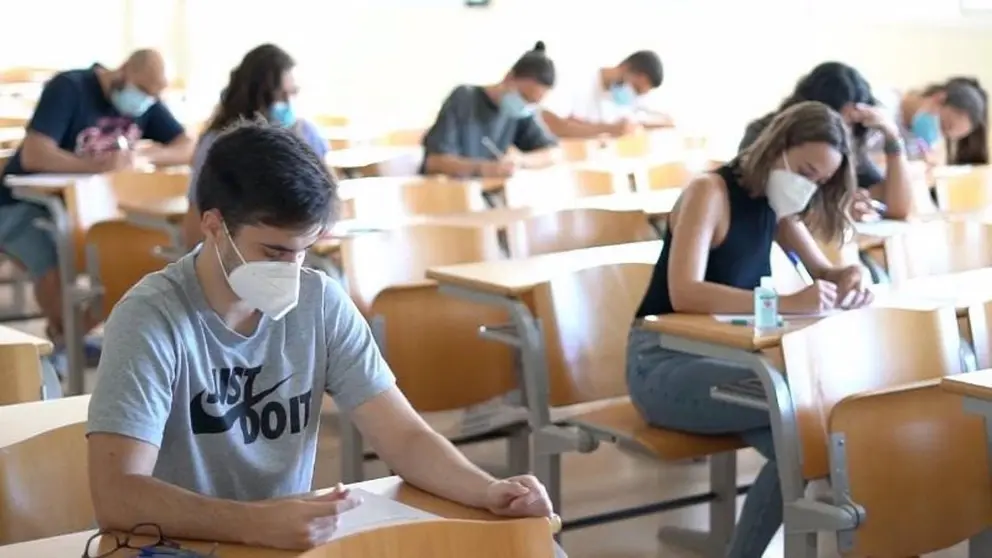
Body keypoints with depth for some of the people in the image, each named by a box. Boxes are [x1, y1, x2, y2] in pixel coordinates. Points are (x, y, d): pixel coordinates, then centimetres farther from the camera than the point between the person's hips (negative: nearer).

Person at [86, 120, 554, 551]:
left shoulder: (321, 303, -2)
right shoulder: (152, 319, -16)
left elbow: (405, 436, -1)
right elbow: (115, 496, -25)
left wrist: (488, 491, -20)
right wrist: (256, 523, -38)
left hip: (291, 539, 4)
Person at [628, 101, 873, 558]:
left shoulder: (772, 204, 8)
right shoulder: (709, 192, -15)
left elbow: (824, 272, 17)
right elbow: (685, 294, -28)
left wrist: (850, 280, -8)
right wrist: (787, 303, -36)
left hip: (722, 359, 7)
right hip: (664, 365, -7)